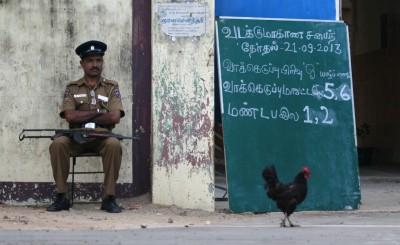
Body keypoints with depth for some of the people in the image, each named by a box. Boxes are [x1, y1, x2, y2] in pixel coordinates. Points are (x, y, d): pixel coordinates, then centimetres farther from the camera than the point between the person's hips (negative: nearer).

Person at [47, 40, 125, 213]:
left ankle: (109, 197, -25)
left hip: (102, 137, -1)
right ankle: (62, 196, -21)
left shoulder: (111, 87, 9)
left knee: (114, 144, -35)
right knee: (57, 144, -31)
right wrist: (98, 111, -5)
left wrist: (83, 117, -4)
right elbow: (70, 116, -6)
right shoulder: (72, 88, 10)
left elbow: (115, 117, -6)